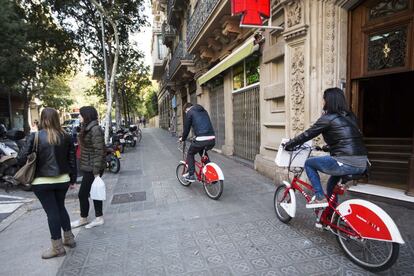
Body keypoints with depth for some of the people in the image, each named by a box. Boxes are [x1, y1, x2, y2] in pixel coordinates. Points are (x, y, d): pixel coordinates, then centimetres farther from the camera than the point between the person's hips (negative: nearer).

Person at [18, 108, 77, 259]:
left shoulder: (35, 136, -12)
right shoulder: (66, 137, -2)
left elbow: (22, 158, -13)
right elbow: (72, 160, 2)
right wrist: (73, 178, 12)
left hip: (42, 182, -3)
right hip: (62, 180, 4)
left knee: (52, 212, 5)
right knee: (61, 208, 21)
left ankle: (57, 247, 17)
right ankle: (69, 238, 31)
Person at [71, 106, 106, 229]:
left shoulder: (95, 129, -18)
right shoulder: (87, 128, 12)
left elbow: (99, 151, -21)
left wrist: (96, 171, -22)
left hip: (92, 168, -9)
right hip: (88, 167, 9)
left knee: (83, 194, 3)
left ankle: (83, 219, 23)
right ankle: (99, 218, 25)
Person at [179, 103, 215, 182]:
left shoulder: (189, 112, 7)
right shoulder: (204, 111, 26)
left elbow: (186, 128, 8)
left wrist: (183, 138, 26)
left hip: (201, 140, -6)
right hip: (212, 139, 6)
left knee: (190, 154, 19)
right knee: (202, 152, 34)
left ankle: (191, 175, 17)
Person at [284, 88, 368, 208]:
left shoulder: (327, 118, -7)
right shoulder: (350, 117, 15)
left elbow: (307, 135, -2)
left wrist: (289, 144, 11)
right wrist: (328, 147, 38)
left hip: (346, 164, -8)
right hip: (362, 164, 8)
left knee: (309, 163, 12)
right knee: (332, 184, 32)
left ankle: (320, 197, 9)